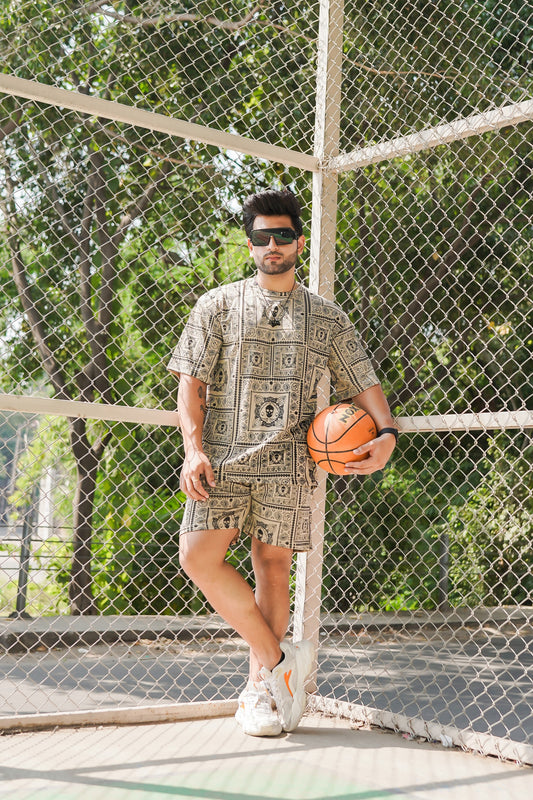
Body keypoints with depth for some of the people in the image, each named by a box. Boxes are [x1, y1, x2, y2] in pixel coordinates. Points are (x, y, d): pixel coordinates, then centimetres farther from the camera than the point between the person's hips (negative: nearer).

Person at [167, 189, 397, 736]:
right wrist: (194, 448, -8)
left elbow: (362, 383, 13)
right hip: (224, 456, 0)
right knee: (198, 555, -16)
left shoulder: (327, 317, 15)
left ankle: (259, 691, 11)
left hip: (288, 461, 1)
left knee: (273, 567, 0)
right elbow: (191, 382, 5)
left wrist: (386, 433, -6)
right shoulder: (219, 305, 11)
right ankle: (278, 657, -3)